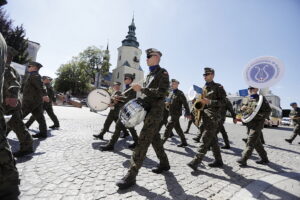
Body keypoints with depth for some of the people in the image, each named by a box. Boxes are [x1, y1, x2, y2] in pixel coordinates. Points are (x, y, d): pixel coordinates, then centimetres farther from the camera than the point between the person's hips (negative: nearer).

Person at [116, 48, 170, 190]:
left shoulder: (163, 73, -5)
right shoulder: (150, 74, 19)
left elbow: (162, 92, -18)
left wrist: (141, 89, -20)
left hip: (155, 111, -9)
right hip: (148, 110, 9)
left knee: (143, 141, -11)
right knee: (155, 138, 15)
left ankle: (131, 175, -3)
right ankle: (164, 164, 32)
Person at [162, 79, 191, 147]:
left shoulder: (180, 93, -11)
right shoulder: (172, 93, 13)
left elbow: (185, 103, -13)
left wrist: (188, 113, -14)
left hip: (176, 114, -9)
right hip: (172, 113, 9)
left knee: (168, 127, -7)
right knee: (177, 128, 15)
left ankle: (162, 142, 1)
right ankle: (184, 142, 28)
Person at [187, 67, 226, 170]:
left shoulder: (218, 87, -2)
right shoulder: (203, 88, 18)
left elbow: (223, 101, -9)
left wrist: (208, 101, -19)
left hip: (212, 117, -7)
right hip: (204, 117, 8)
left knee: (205, 140, -10)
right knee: (213, 140, 14)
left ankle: (196, 161, -8)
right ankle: (218, 161, 27)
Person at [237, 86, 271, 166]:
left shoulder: (261, 99, -3)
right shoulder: (245, 99, 13)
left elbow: (268, 112, -6)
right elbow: (241, 110, 20)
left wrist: (257, 116, -19)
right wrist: (242, 108, -3)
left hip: (257, 124, -6)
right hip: (249, 124, 6)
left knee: (250, 142, -10)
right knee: (257, 142, 15)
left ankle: (243, 159, -8)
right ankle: (264, 158, 32)